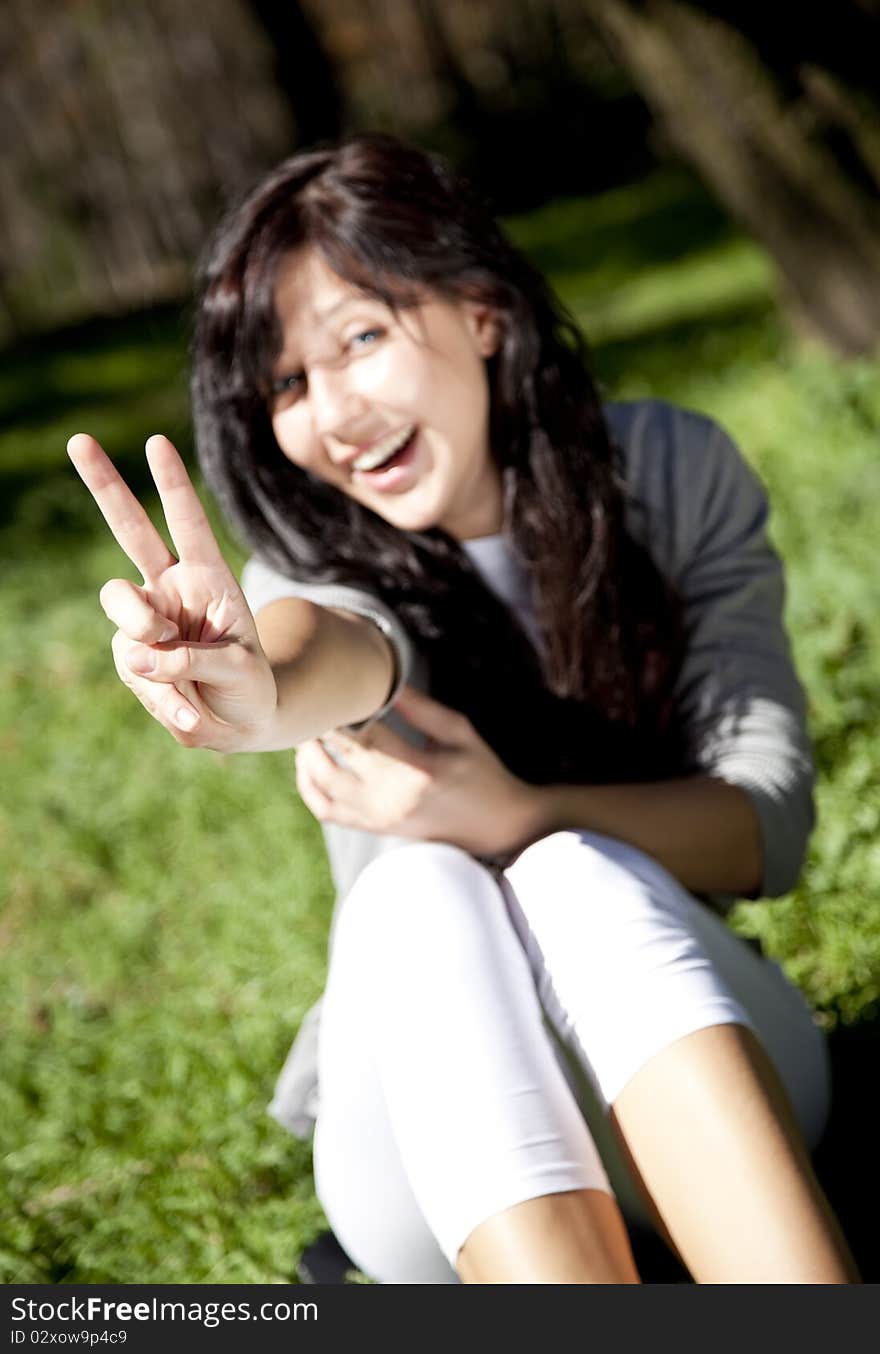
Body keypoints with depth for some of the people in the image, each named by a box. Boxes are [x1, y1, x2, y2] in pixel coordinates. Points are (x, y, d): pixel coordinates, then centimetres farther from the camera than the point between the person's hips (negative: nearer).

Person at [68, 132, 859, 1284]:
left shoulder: (677, 475, -5)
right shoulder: (318, 559, -6)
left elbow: (771, 824, -11)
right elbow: (338, 636, -32)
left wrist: (514, 817, -29)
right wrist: (264, 692, -57)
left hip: (700, 1076, 0)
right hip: (439, 1127, 0)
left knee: (577, 875, -32)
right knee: (416, 892, -31)